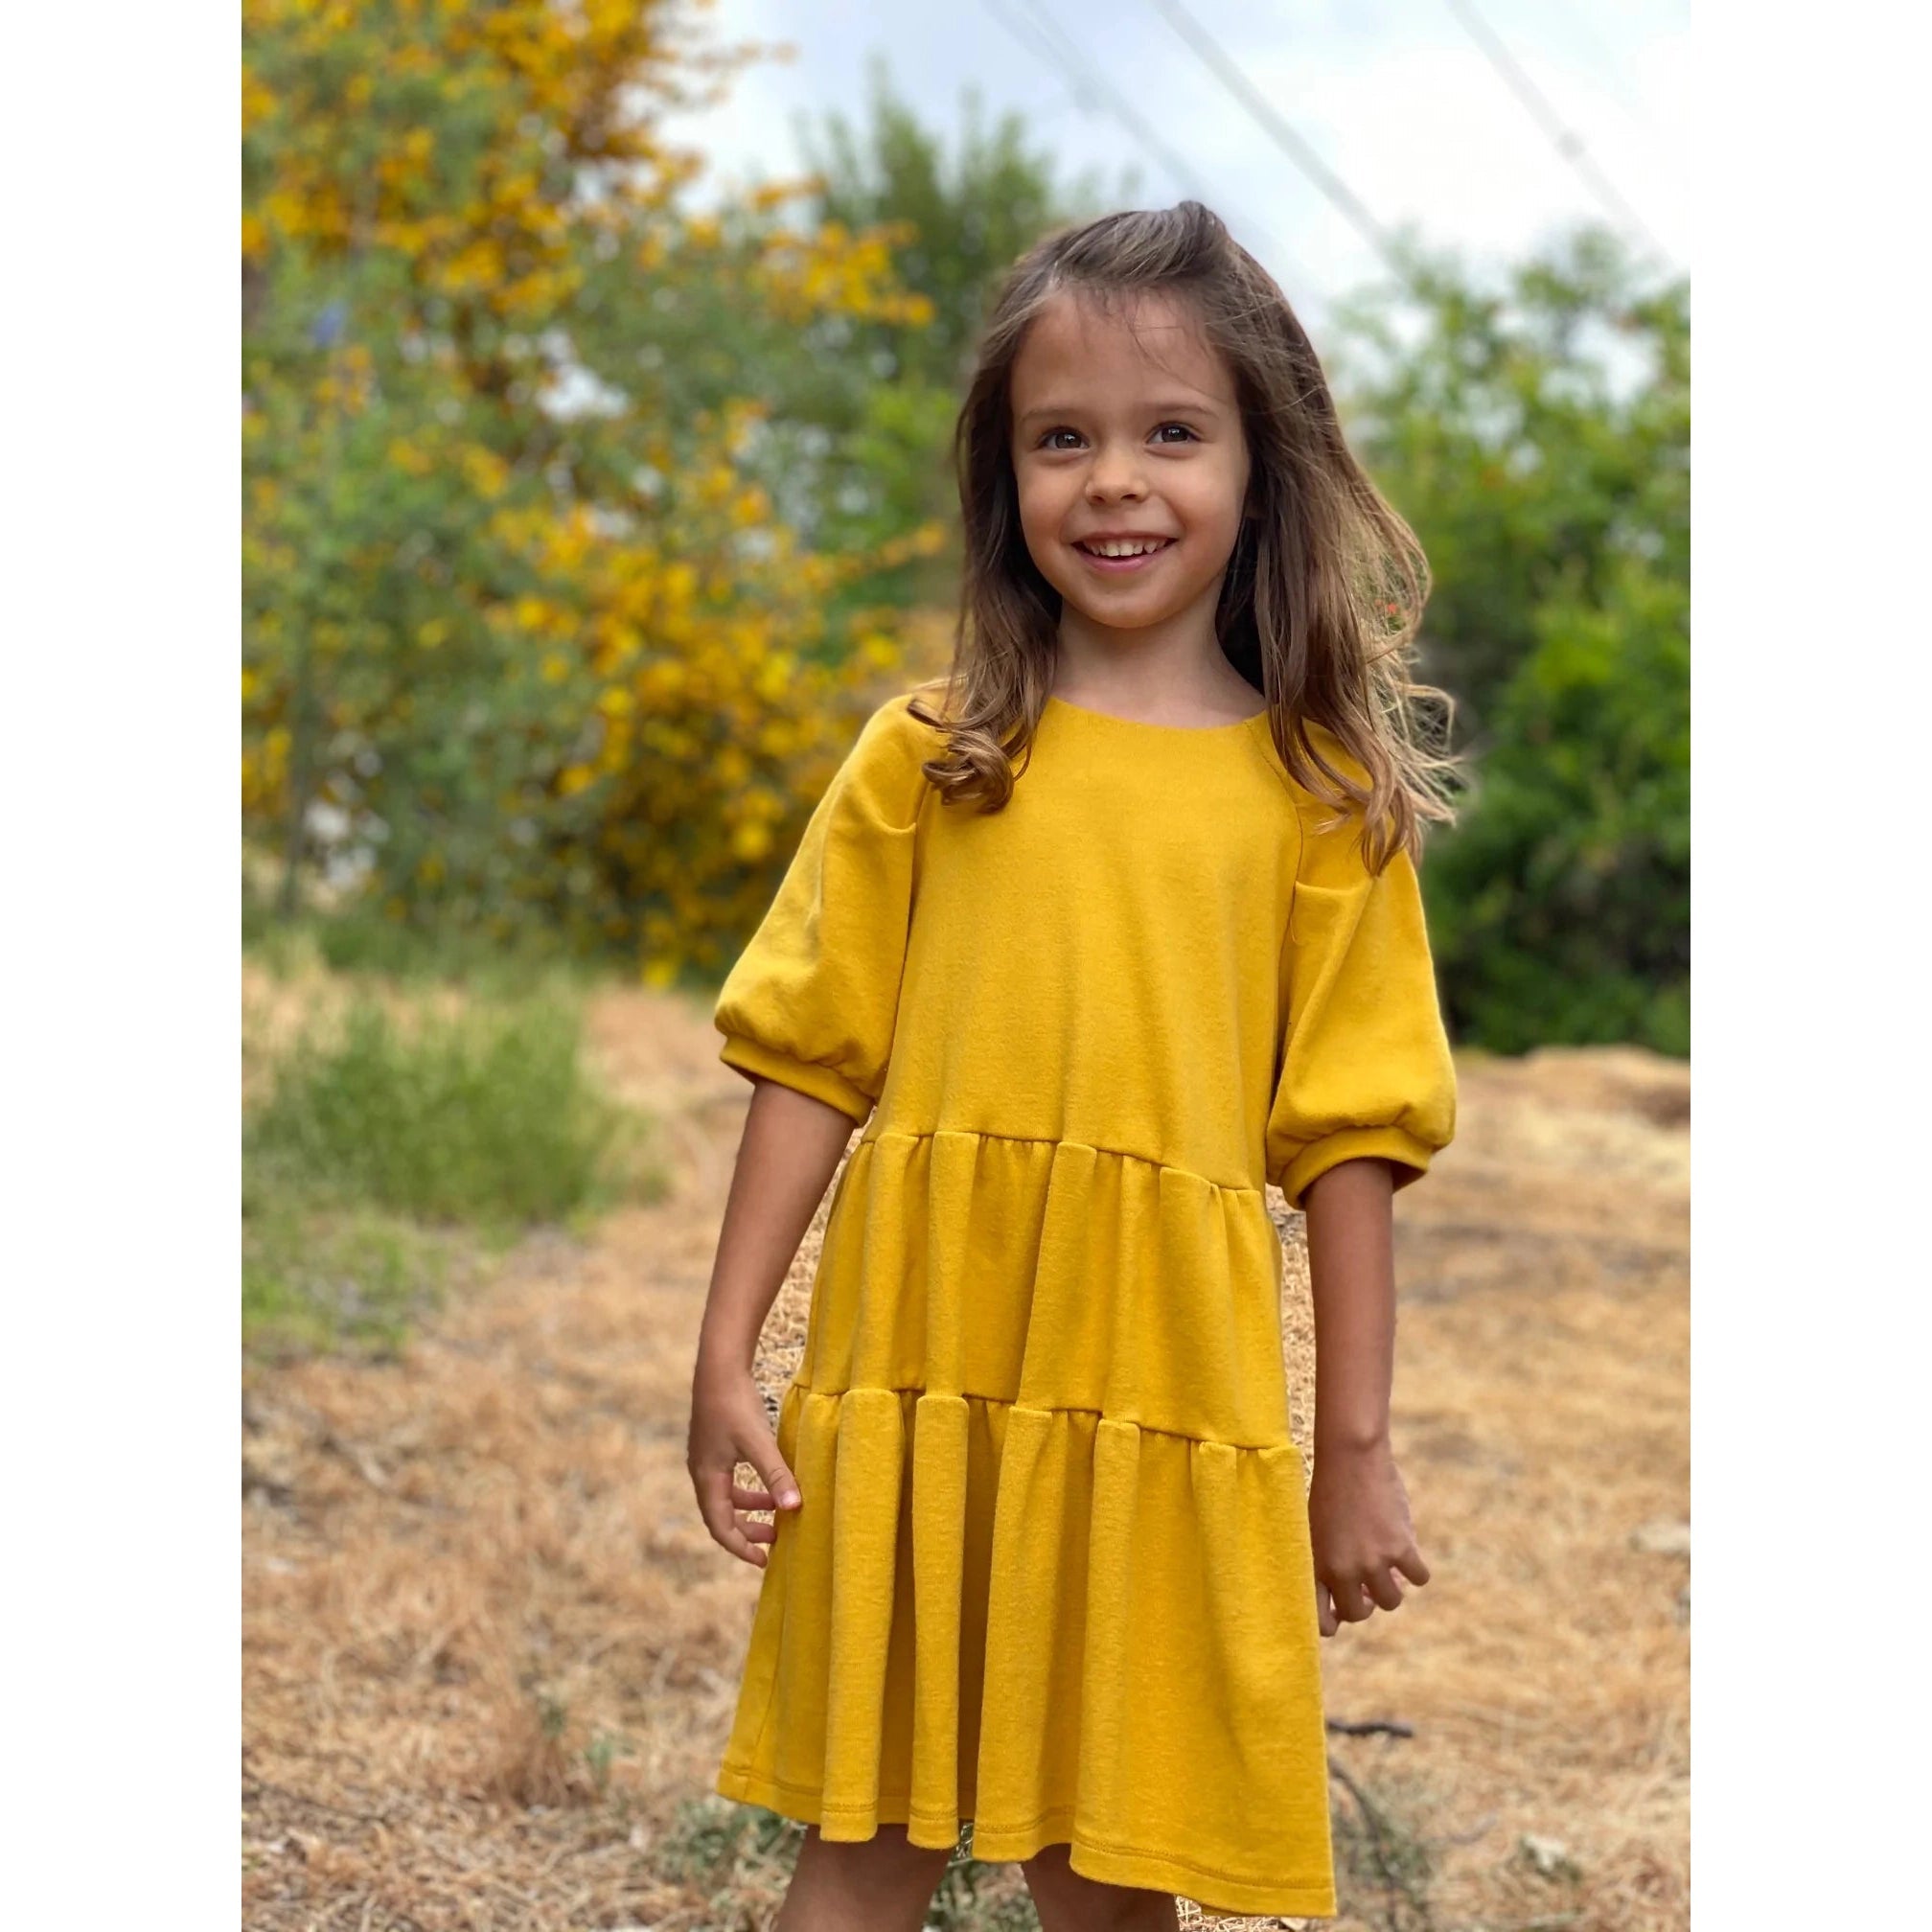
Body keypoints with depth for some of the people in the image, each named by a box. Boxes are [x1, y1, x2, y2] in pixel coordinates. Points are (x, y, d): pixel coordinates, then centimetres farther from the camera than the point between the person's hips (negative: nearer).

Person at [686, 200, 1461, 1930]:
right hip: (918, 1377, 0)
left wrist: (1357, 1449, 2)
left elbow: (1347, 1139, 2)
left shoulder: (1320, 797, 1)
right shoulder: (927, 757, 2)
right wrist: (725, 1361, -1)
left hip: (1170, 1396, 0)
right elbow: (810, 1068, 2)